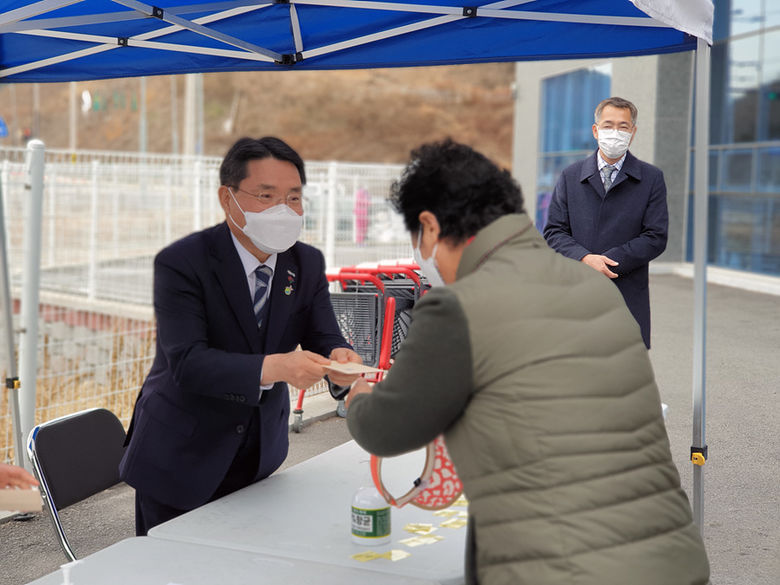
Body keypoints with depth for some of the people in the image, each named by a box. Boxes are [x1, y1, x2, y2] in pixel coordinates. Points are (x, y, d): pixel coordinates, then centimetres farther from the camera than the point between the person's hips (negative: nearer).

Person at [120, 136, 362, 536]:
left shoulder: (307, 263, 0)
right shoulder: (181, 262, -18)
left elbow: (323, 338, -5)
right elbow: (187, 362, -28)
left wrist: (338, 357, -31)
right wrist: (273, 367, -43)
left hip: (260, 458, 5)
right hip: (180, 461, -4)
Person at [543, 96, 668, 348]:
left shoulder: (651, 179, 6)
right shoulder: (570, 176, 11)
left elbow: (656, 238, -1)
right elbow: (554, 232, 6)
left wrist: (605, 262, -12)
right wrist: (585, 258, -13)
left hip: (629, 299, -1)